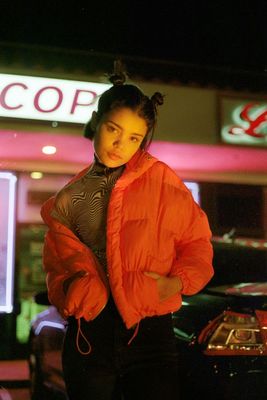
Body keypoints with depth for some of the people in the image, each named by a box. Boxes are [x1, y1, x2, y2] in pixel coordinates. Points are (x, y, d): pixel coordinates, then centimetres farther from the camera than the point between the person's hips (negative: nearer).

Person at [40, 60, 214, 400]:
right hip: (87, 336, 3)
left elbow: (196, 241, 4)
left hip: (148, 331, -2)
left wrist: (178, 282, -13)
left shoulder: (160, 180, 0)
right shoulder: (70, 196, 9)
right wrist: (74, 289, -3)